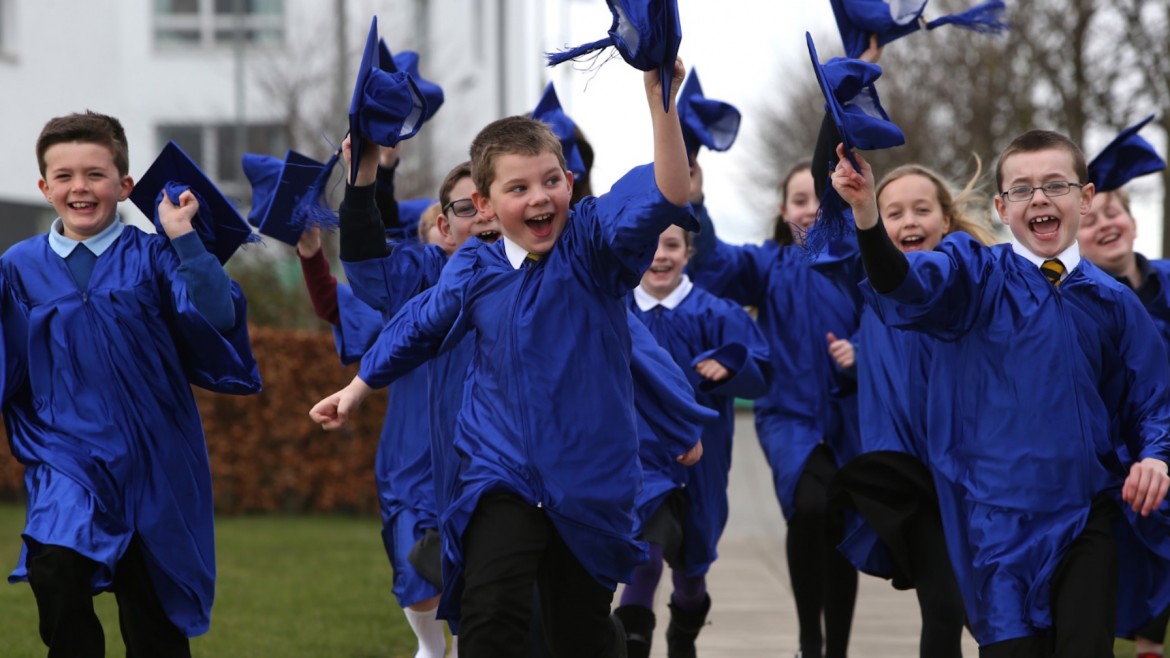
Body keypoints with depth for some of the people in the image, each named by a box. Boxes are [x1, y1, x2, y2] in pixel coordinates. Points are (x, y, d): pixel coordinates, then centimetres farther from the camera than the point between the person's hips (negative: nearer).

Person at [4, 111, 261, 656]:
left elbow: (217, 319, -17)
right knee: (56, 572, -28)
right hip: (68, 460, 0)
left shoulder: (152, 257, -1)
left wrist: (185, 240, -18)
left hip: (152, 463, 0)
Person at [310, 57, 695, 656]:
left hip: (590, 480, 0)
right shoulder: (473, 273, 0)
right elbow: (416, 330, 19)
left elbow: (666, 197, -25)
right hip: (502, 475, 0)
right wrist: (357, 389, 29)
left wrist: (661, 105, -38)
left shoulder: (593, 246, -8)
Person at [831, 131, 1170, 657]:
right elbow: (906, 285, -20)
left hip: (1091, 516, 1)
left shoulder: (1114, 303, 6)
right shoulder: (976, 278, 0)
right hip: (1003, 516, -1)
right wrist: (866, 212, -40)